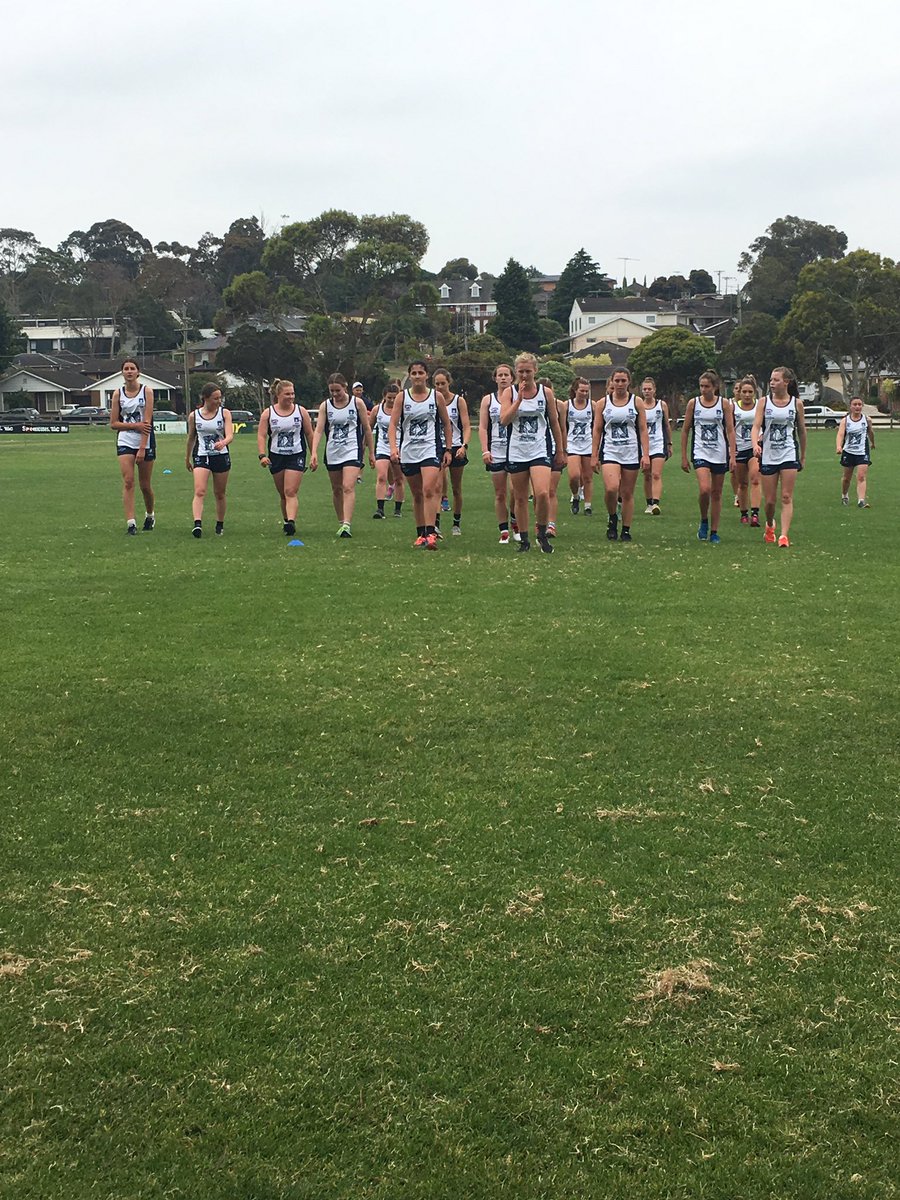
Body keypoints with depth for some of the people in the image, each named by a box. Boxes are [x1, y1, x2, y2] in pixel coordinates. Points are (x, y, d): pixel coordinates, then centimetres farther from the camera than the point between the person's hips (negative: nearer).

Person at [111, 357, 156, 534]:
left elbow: (147, 422, -10)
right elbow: (113, 423, 3)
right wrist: (135, 425, -12)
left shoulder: (147, 391, -3)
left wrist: (142, 448, -16)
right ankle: (130, 522, -13)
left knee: (145, 485, 7)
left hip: (145, 442, -1)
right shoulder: (118, 393, 3)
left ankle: (150, 515, 34)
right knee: (128, 481, -12)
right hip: (125, 442, 1)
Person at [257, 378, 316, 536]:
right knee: (283, 494, 10)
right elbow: (261, 435, -4)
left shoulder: (301, 411, 1)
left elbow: (309, 434, 6)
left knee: (290, 492, -15)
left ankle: (291, 522, -25)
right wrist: (262, 455, -18)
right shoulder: (268, 413, 0)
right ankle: (286, 521, 23)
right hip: (276, 456, 2)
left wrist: (314, 456, 3)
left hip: (296, 456, -2)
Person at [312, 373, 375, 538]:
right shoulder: (325, 405, 3)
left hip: (352, 450, -4)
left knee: (348, 487, -17)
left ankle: (346, 525, -24)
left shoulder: (357, 402, -2)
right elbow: (319, 430, -4)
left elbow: (366, 429, 4)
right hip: (332, 452, 4)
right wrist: (314, 452, -18)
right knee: (336, 489, 13)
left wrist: (371, 453, 6)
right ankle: (341, 523, 27)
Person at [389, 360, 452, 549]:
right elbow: (393, 424, -3)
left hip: (431, 449, -2)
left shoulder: (436, 396, 3)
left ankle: (431, 534, -22)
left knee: (429, 490, -18)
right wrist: (393, 447, -18)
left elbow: (446, 425, 11)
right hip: (408, 452, 2)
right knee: (417, 494, 10)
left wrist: (448, 450, 6)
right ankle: (420, 534, 20)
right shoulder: (402, 397, 3)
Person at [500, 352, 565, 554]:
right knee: (520, 498, 7)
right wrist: (519, 398, -17)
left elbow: (554, 423, 10)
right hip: (516, 452, 1)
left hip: (540, 451, -1)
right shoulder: (509, 392, 2)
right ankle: (524, 539, 18)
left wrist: (560, 450, 12)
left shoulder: (546, 392, 3)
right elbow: (504, 420, -11)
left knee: (542, 494, -18)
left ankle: (542, 534, 3)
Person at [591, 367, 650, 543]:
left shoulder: (636, 402, 5)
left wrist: (646, 455, -5)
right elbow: (597, 431, 7)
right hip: (610, 452, -1)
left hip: (631, 453, 1)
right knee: (611, 488, -21)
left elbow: (643, 430, 4)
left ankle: (626, 530, 14)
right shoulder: (603, 403, 6)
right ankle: (612, 519, 5)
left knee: (627, 493, 4)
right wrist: (594, 456, 2)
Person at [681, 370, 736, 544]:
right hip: (700, 453, -1)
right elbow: (685, 430, 7)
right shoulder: (693, 403, 2)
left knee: (716, 493, 6)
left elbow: (730, 430, 0)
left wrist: (732, 456, -7)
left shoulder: (724, 403, 1)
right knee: (705, 489, -19)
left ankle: (714, 532, 16)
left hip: (720, 454, 1)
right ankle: (704, 522, 6)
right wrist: (684, 457, 4)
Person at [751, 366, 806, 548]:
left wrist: (803, 456, 15)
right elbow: (756, 425, -9)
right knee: (770, 500, 6)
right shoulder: (764, 402, 1)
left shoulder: (797, 403, 2)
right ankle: (769, 526, 35)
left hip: (789, 454, -1)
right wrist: (755, 444, -28)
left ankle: (784, 535, -12)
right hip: (768, 455, 1)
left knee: (786, 497, -9)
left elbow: (801, 430, 11)